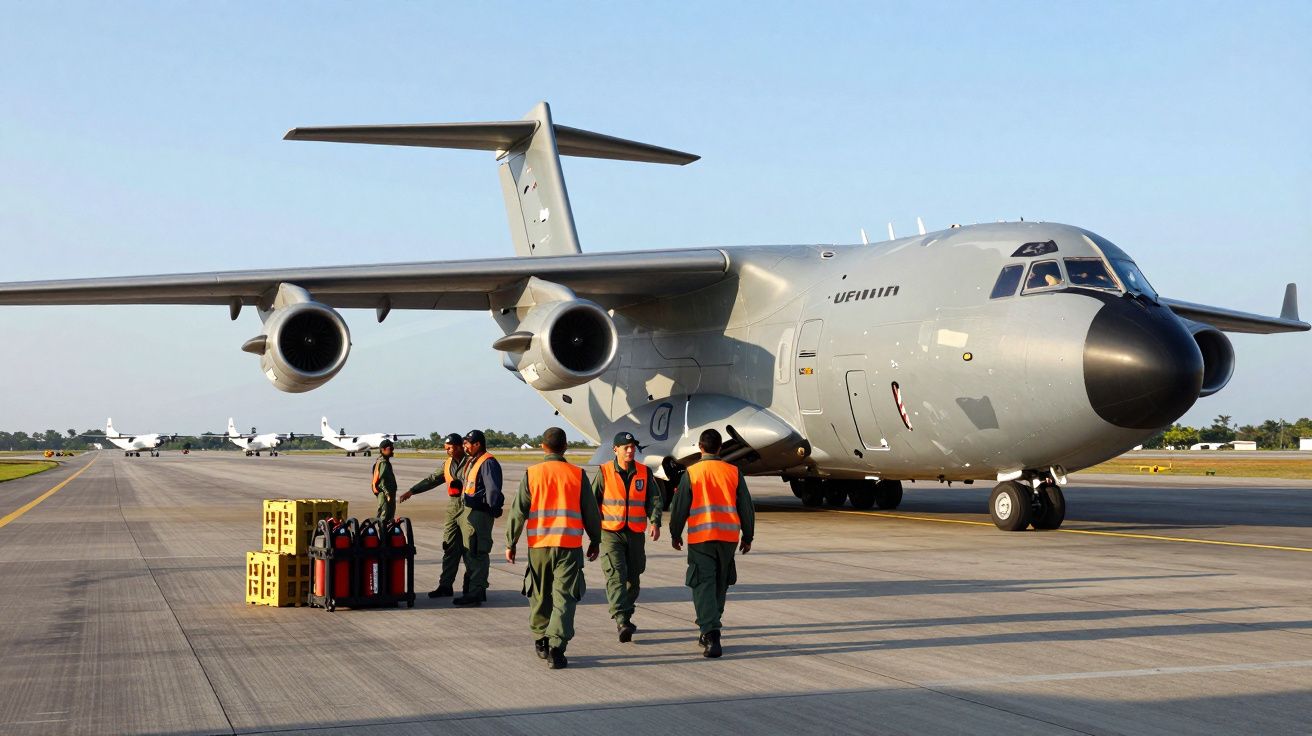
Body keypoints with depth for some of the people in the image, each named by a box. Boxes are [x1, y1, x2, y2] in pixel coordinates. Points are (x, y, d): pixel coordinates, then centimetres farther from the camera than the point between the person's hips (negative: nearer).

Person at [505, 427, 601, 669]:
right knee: (563, 597, -2)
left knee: (540, 595, 17)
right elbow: (591, 511, 4)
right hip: (569, 544, -1)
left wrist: (510, 543, 7)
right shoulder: (577, 474, -1)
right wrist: (595, 541, 16)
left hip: (538, 544, 1)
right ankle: (556, 648, -13)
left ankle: (541, 641, 28)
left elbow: (518, 511, -1)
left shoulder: (532, 474, -1)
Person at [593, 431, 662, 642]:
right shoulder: (604, 472, -2)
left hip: (636, 534, 3)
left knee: (633, 578, 10)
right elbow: (592, 501, 3)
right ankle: (621, 621, -24)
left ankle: (625, 617, 27)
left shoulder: (645, 473, 5)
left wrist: (655, 522, -13)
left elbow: (654, 499, 3)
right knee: (616, 575, -16)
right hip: (611, 533, -3)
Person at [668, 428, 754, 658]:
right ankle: (709, 632, 28)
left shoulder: (691, 473, -4)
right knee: (720, 585, 17)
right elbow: (746, 507, 7)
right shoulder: (733, 472, 3)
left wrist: (675, 534, 14)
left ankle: (711, 635, -18)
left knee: (704, 586, -4)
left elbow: (680, 507, 0)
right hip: (728, 536, 3)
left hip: (700, 538, -3)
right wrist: (747, 536, 18)